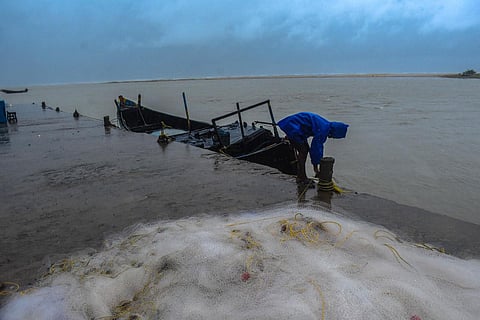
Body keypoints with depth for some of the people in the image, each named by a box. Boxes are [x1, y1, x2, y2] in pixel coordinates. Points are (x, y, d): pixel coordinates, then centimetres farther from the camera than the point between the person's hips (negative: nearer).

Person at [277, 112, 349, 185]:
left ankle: (300, 176, 18)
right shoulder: (322, 130, -22)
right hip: (292, 128, -10)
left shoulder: (326, 126, 8)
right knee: (303, 151, -8)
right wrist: (315, 166, -7)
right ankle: (302, 179, -1)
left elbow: (319, 146, 17)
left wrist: (320, 162, 20)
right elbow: (315, 147, -18)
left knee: (305, 149, 12)